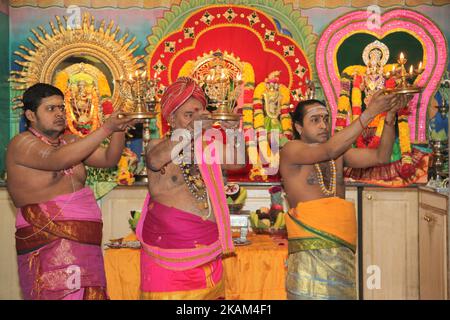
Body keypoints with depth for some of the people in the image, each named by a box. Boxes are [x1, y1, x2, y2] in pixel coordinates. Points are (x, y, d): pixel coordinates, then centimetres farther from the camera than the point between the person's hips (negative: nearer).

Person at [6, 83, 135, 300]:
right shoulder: (21, 143, -6)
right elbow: (56, 160, -24)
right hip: (47, 246, -6)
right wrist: (106, 129, -25)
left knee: (90, 295, 0)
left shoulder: (69, 142, 17)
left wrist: (119, 129, -8)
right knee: (59, 295, -11)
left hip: (85, 244, 6)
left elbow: (109, 159, 10)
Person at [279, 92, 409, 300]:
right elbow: (329, 151, -19)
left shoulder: (340, 153, 15)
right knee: (311, 295, -9)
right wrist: (369, 113, -19)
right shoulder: (291, 150, -2)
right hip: (310, 249, -5)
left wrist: (390, 117, -6)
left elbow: (380, 157, 6)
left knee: (342, 294, 3)